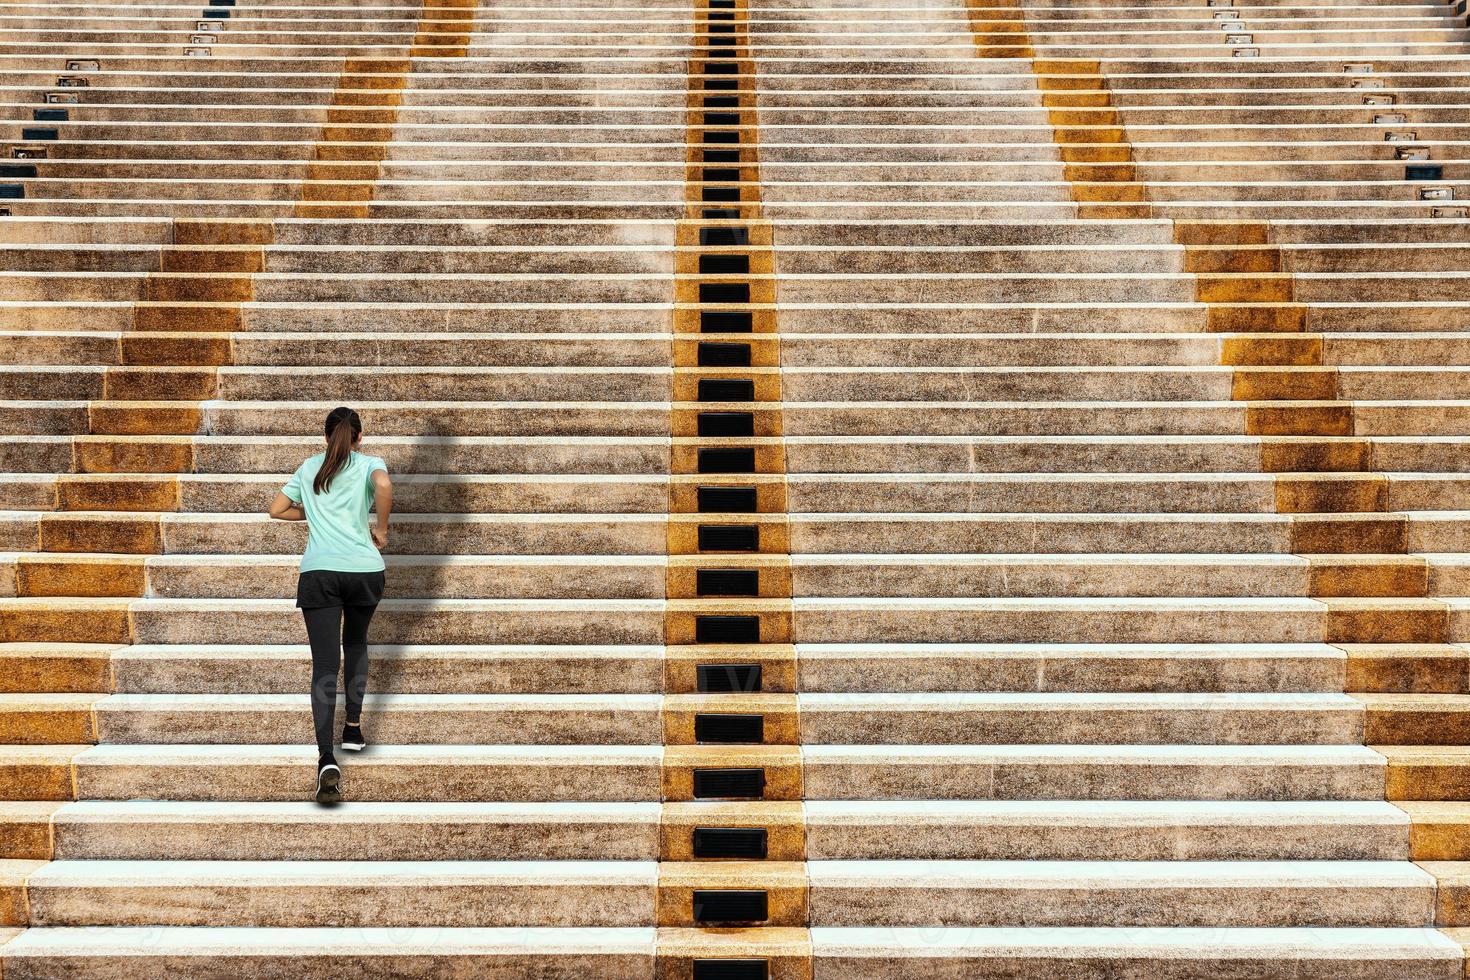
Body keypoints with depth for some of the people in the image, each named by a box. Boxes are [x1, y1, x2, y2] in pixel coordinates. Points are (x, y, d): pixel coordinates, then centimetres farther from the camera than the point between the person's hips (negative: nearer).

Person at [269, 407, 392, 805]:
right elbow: (383, 485, -16)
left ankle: (327, 760, -21)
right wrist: (381, 530, -3)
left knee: (325, 665, -7)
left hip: (318, 572, 0)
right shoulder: (369, 464, 8)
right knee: (355, 643, 28)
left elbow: (276, 509, 19)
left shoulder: (309, 468, 17)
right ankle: (353, 727, 27)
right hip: (364, 569, 0)